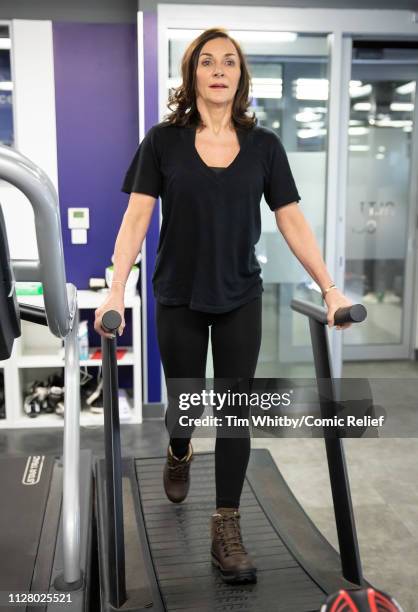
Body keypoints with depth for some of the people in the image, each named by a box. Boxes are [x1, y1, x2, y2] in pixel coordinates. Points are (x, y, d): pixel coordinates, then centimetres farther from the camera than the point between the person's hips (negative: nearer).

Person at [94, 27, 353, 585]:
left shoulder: (264, 145, 1)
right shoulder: (163, 141, -3)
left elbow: (292, 220, 1)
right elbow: (137, 218, -7)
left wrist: (329, 287, -5)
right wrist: (116, 291, -17)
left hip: (240, 299, 1)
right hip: (179, 299, -1)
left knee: (236, 410, 0)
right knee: (184, 402, 12)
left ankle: (227, 529, 14)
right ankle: (178, 456, 48)